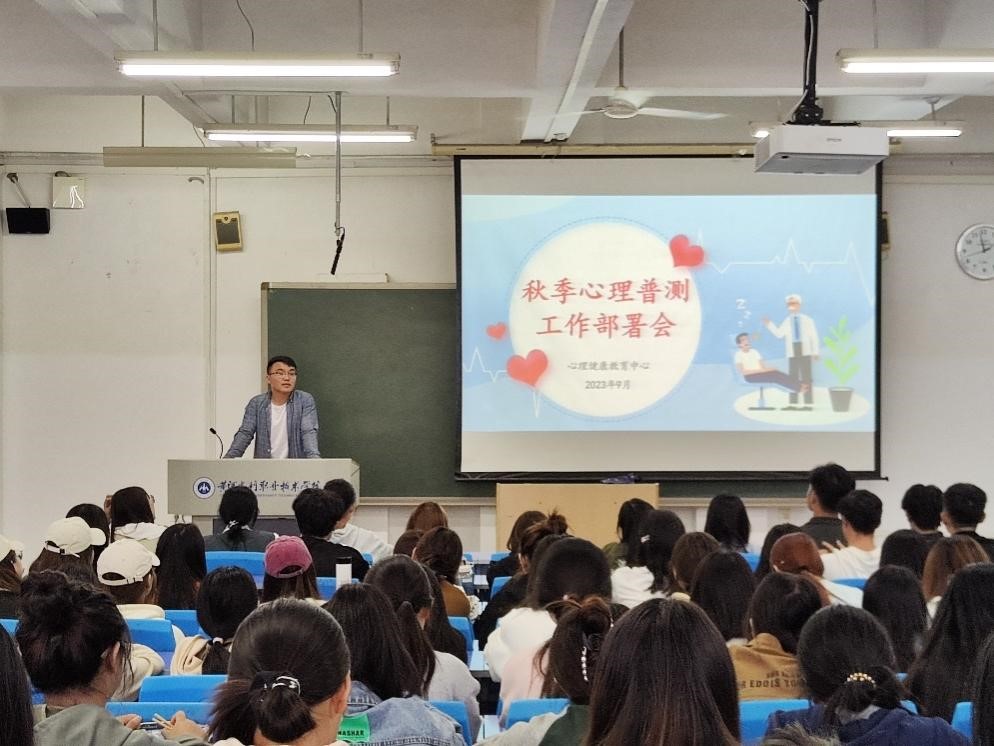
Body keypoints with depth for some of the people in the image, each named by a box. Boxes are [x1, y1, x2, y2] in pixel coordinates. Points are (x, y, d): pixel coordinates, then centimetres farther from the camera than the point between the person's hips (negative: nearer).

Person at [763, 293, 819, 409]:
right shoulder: (786, 322, 9)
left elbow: (814, 337, 8)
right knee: (792, 378, 0)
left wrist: (815, 352, 2)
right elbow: (779, 334, -5)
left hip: (805, 352, -1)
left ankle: (808, 403, -1)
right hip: (792, 353, 1)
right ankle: (793, 403, 2)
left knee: (806, 378, -2)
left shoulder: (807, 320, 9)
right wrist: (769, 325, -15)